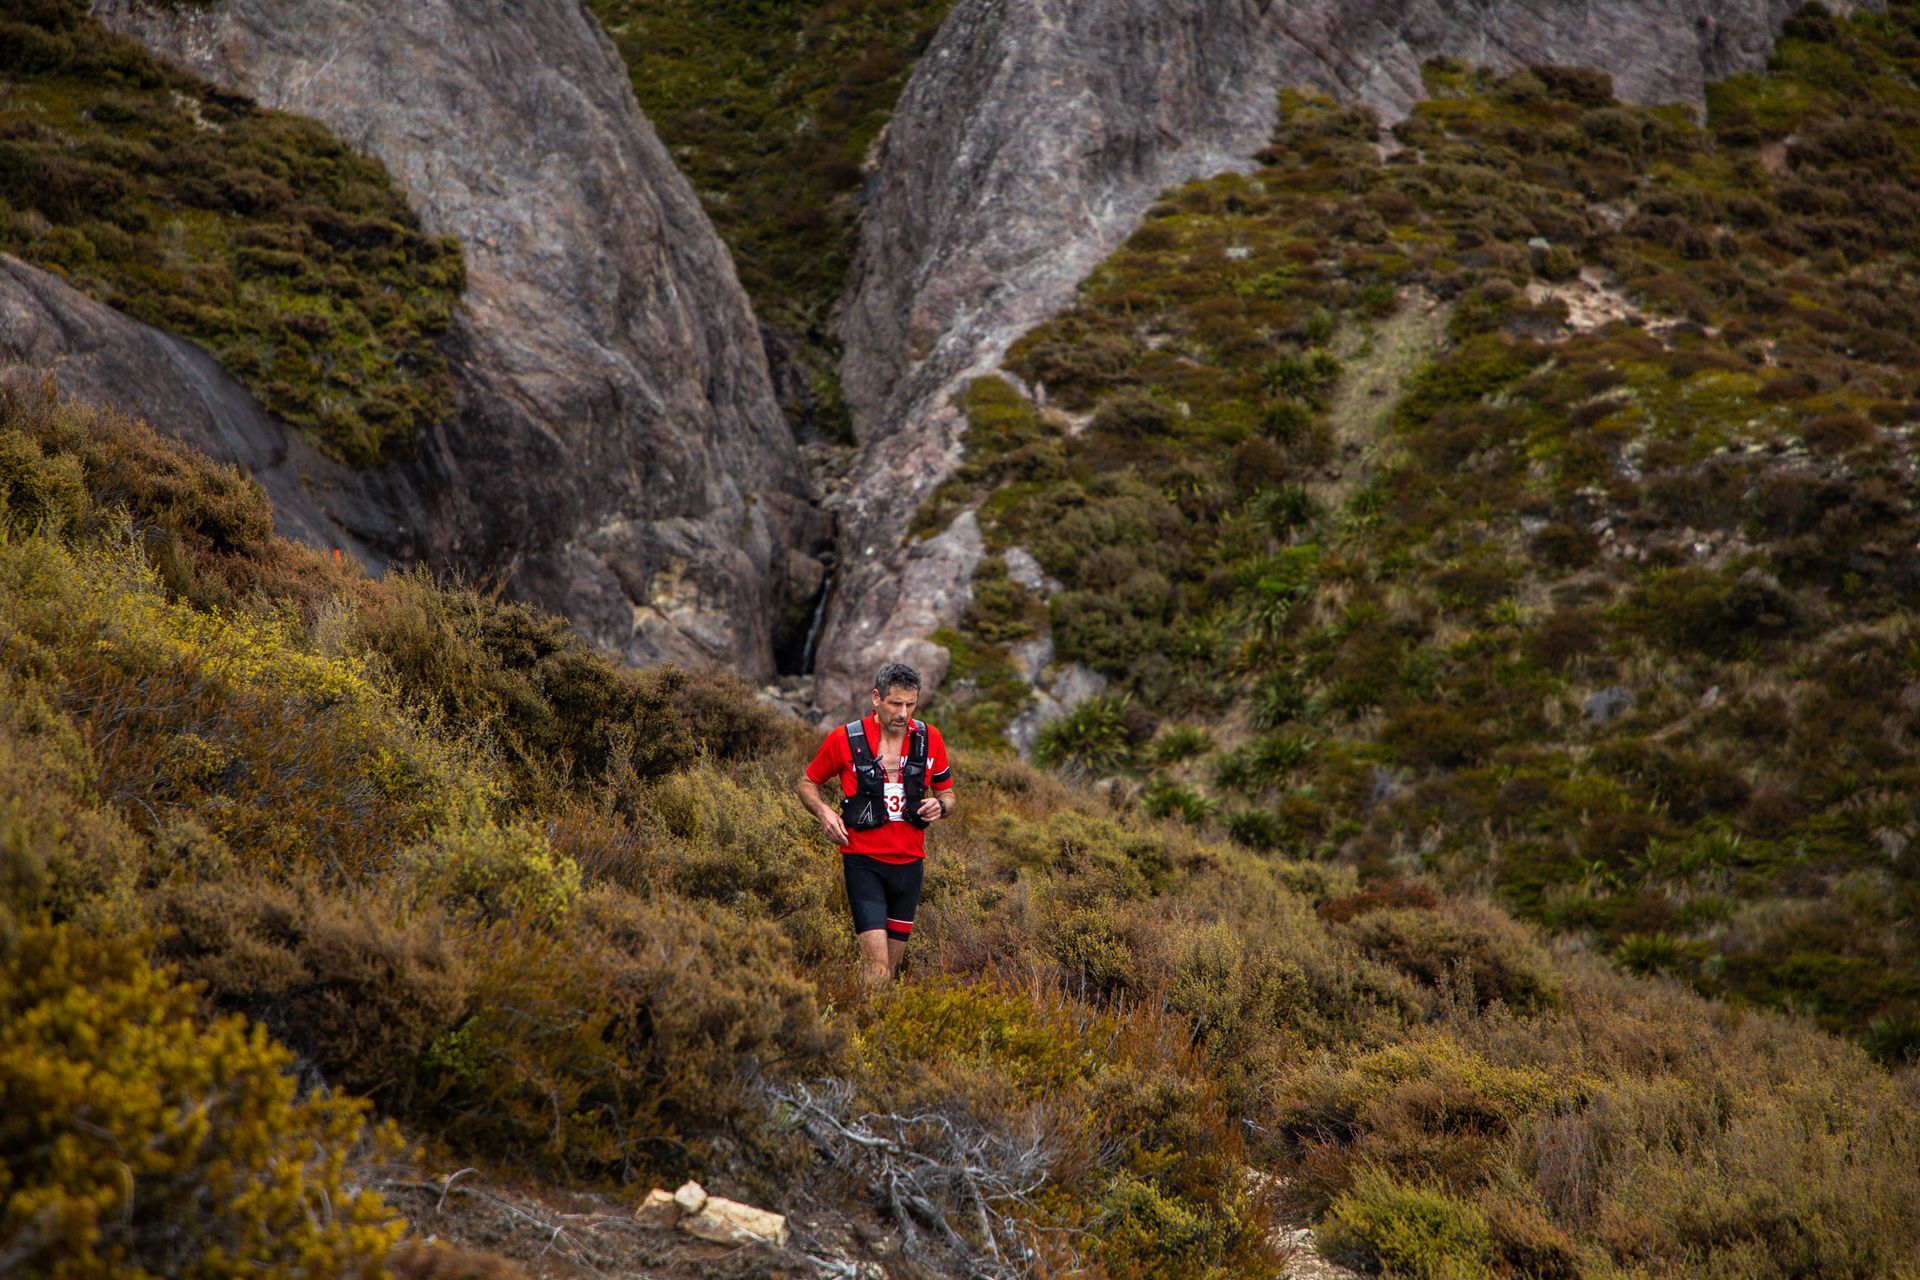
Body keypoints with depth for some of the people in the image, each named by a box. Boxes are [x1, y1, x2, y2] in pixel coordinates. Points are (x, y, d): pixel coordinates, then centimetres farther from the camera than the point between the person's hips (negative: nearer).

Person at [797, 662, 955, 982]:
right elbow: (806, 783, 9)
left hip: (910, 863, 4)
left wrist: (940, 805, -7)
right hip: (863, 862, -4)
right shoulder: (845, 739, -5)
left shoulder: (929, 739, 5)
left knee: (892, 964, 11)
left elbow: (947, 792, 17)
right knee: (877, 967, -17)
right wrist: (824, 811, -11)